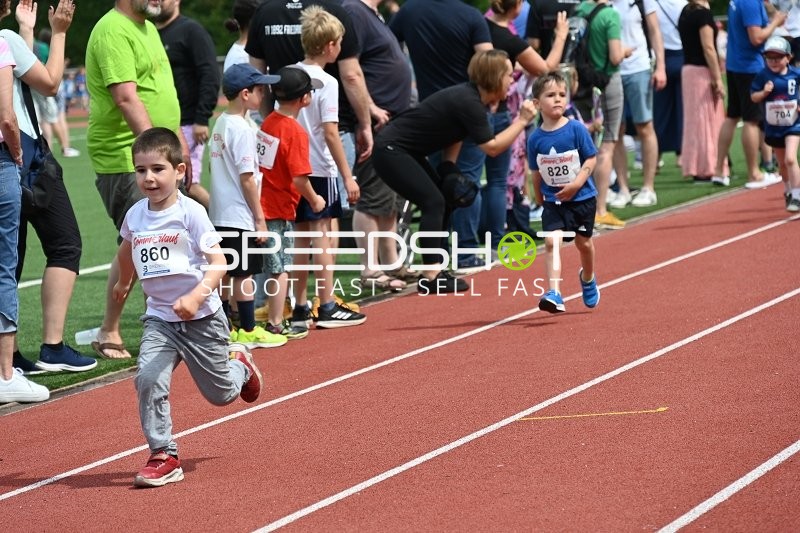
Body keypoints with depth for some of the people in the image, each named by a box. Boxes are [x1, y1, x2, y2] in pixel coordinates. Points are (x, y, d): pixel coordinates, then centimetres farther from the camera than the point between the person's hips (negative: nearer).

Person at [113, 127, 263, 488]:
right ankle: (163, 456, -10)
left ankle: (240, 364, 45)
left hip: (201, 319, -3)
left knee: (220, 393, 10)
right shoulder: (135, 216, 0)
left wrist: (196, 296, -35)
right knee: (148, 379, -20)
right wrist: (124, 283, 40)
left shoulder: (190, 213, -16)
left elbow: (218, 263, -19)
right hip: (159, 318, 3)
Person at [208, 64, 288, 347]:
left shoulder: (221, 124, 11)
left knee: (226, 272, 13)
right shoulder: (241, 129, -16)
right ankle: (248, 331, 3)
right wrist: (260, 218, -12)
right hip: (240, 216, -9)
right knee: (244, 273, -2)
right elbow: (247, 178, -18)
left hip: (220, 215, 9)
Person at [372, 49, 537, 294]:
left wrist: (448, 169, 0)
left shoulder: (471, 96, 7)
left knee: (444, 200, 12)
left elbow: (452, 134, 14)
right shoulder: (468, 102, -23)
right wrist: (522, 121, -14)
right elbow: (492, 147, -20)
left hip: (404, 151, 10)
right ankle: (431, 277, -15)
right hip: (390, 151, -10)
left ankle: (434, 271, 15)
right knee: (433, 202, -14)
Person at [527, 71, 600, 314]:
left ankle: (588, 278, 46)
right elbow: (536, 173, 7)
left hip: (582, 197, -1)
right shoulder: (535, 138, -5)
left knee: (583, 243, 16)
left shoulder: (576, 129, -13)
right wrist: (539, 200, 11)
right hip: (553, 201, 1)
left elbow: (591, 159, -10)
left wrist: (576, 184, -22)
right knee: (551, 241, -16)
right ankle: (554, 294, -22)